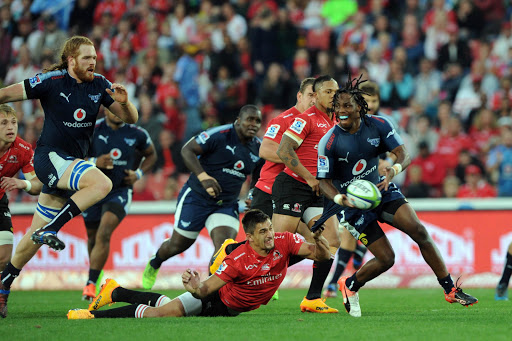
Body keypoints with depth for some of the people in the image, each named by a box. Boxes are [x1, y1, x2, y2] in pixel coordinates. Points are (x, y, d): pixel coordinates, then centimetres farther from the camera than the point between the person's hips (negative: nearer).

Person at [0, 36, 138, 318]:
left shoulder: (99, 85, 5)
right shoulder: (52, 81, -10)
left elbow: (130, 119, 6)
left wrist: (124, 102, -14)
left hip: (72, 163, 6)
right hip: (50, 156, -6)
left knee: (37, 235, 9)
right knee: (102, 183, -31)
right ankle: (50, 229, -27)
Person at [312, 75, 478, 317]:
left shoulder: (378, 125, -9)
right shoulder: (329, 142, -17)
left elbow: (404, 155, -11)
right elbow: (324, 181, -12)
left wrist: (394, 169, -35)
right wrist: (339, 198, -33)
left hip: (382, 189, 3)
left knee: (419, 231, -15)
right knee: (386, 258, -10)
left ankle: (450, 290, -6)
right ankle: (349, 286, 19)